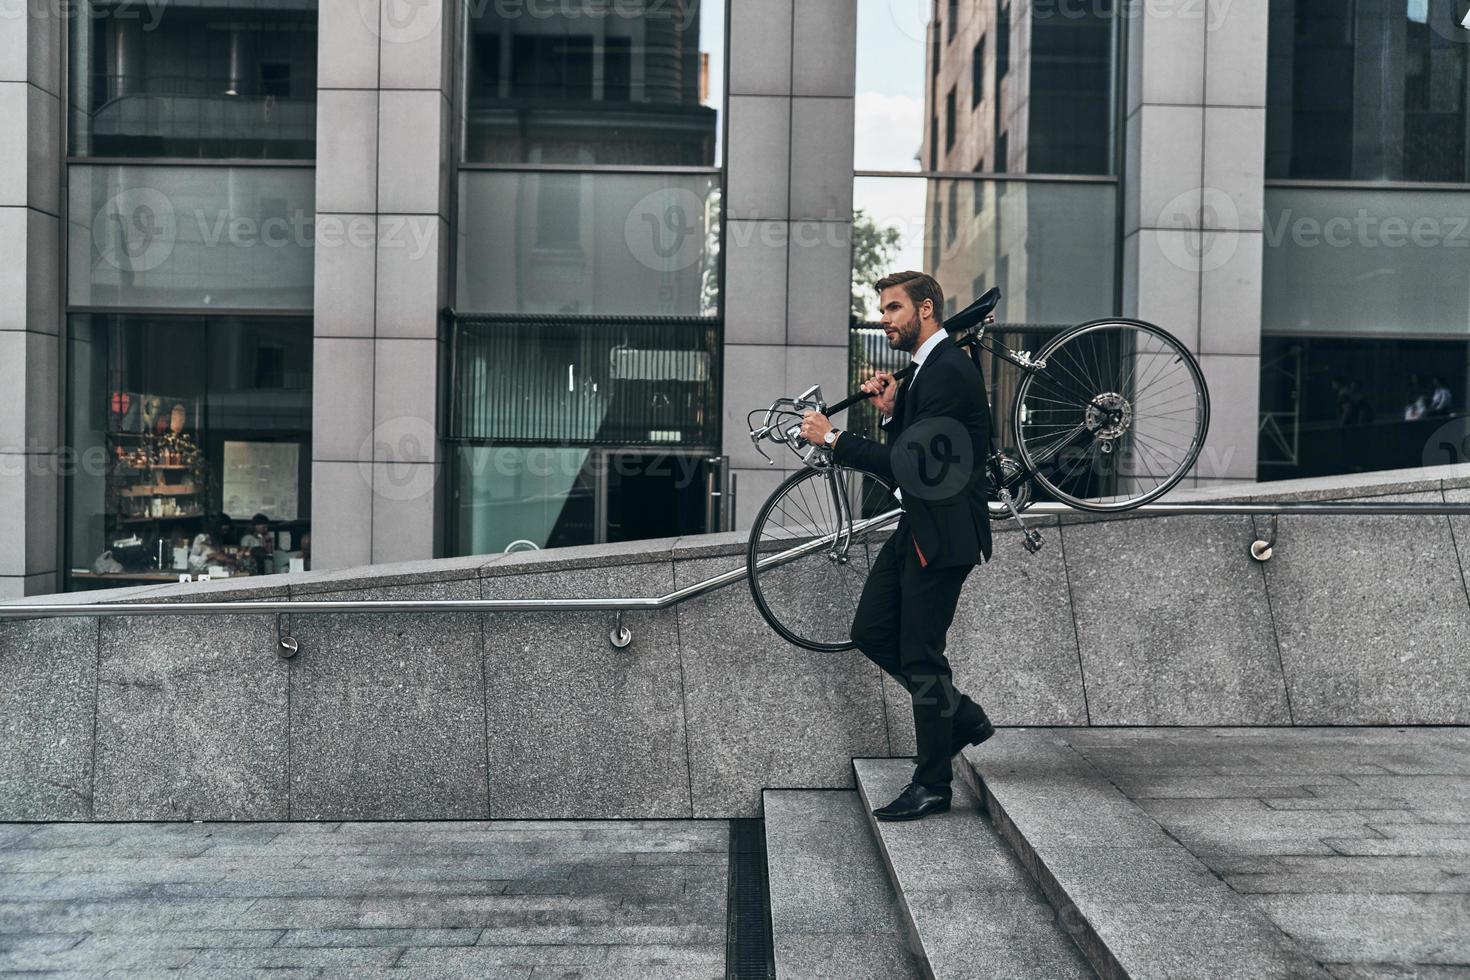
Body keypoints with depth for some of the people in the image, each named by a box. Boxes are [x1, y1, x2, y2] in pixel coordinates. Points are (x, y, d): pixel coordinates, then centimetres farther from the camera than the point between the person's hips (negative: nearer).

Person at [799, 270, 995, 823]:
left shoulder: (950, 372, -18)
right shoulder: (924, 369, 14)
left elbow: (908, 463, -24)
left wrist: (833, 438, -18)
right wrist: (891, 411, 0)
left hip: (943, 532, -10)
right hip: (919, 525, 10)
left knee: (920, 655, -3)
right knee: (871, 632, 11)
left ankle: (932, 786, 11)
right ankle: (962, 718, 25)